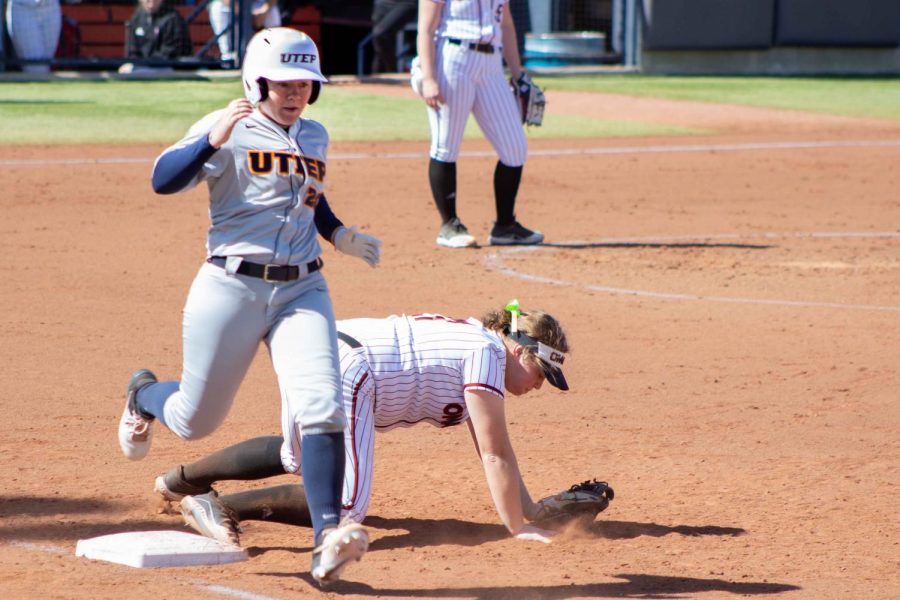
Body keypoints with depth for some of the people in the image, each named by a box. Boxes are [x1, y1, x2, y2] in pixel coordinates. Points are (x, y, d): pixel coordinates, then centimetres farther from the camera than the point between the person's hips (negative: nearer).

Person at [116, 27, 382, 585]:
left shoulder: (315, 137, 12)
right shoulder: (229, 131, -7)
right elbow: (164, 180, -19)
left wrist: (339, 233, 13)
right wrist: (213, 140, -34)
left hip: (303, 291, 4)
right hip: (231, 288, -4)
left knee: (321, 409, -18)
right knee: (195, 420, 10)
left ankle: (328, 538, -24)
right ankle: (144, 395, 46)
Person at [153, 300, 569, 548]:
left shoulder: (474, 344, 18)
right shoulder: (487, 353, -9)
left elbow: (496, 452, 23)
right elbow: (494, 455, -11)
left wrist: (534, 511, 20)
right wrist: (517, 527, -7)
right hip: (344, 375, -11)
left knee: (297, 458, 37)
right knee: (345, 508, -17)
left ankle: (183, 480, 44)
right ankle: (221, 508, -15)